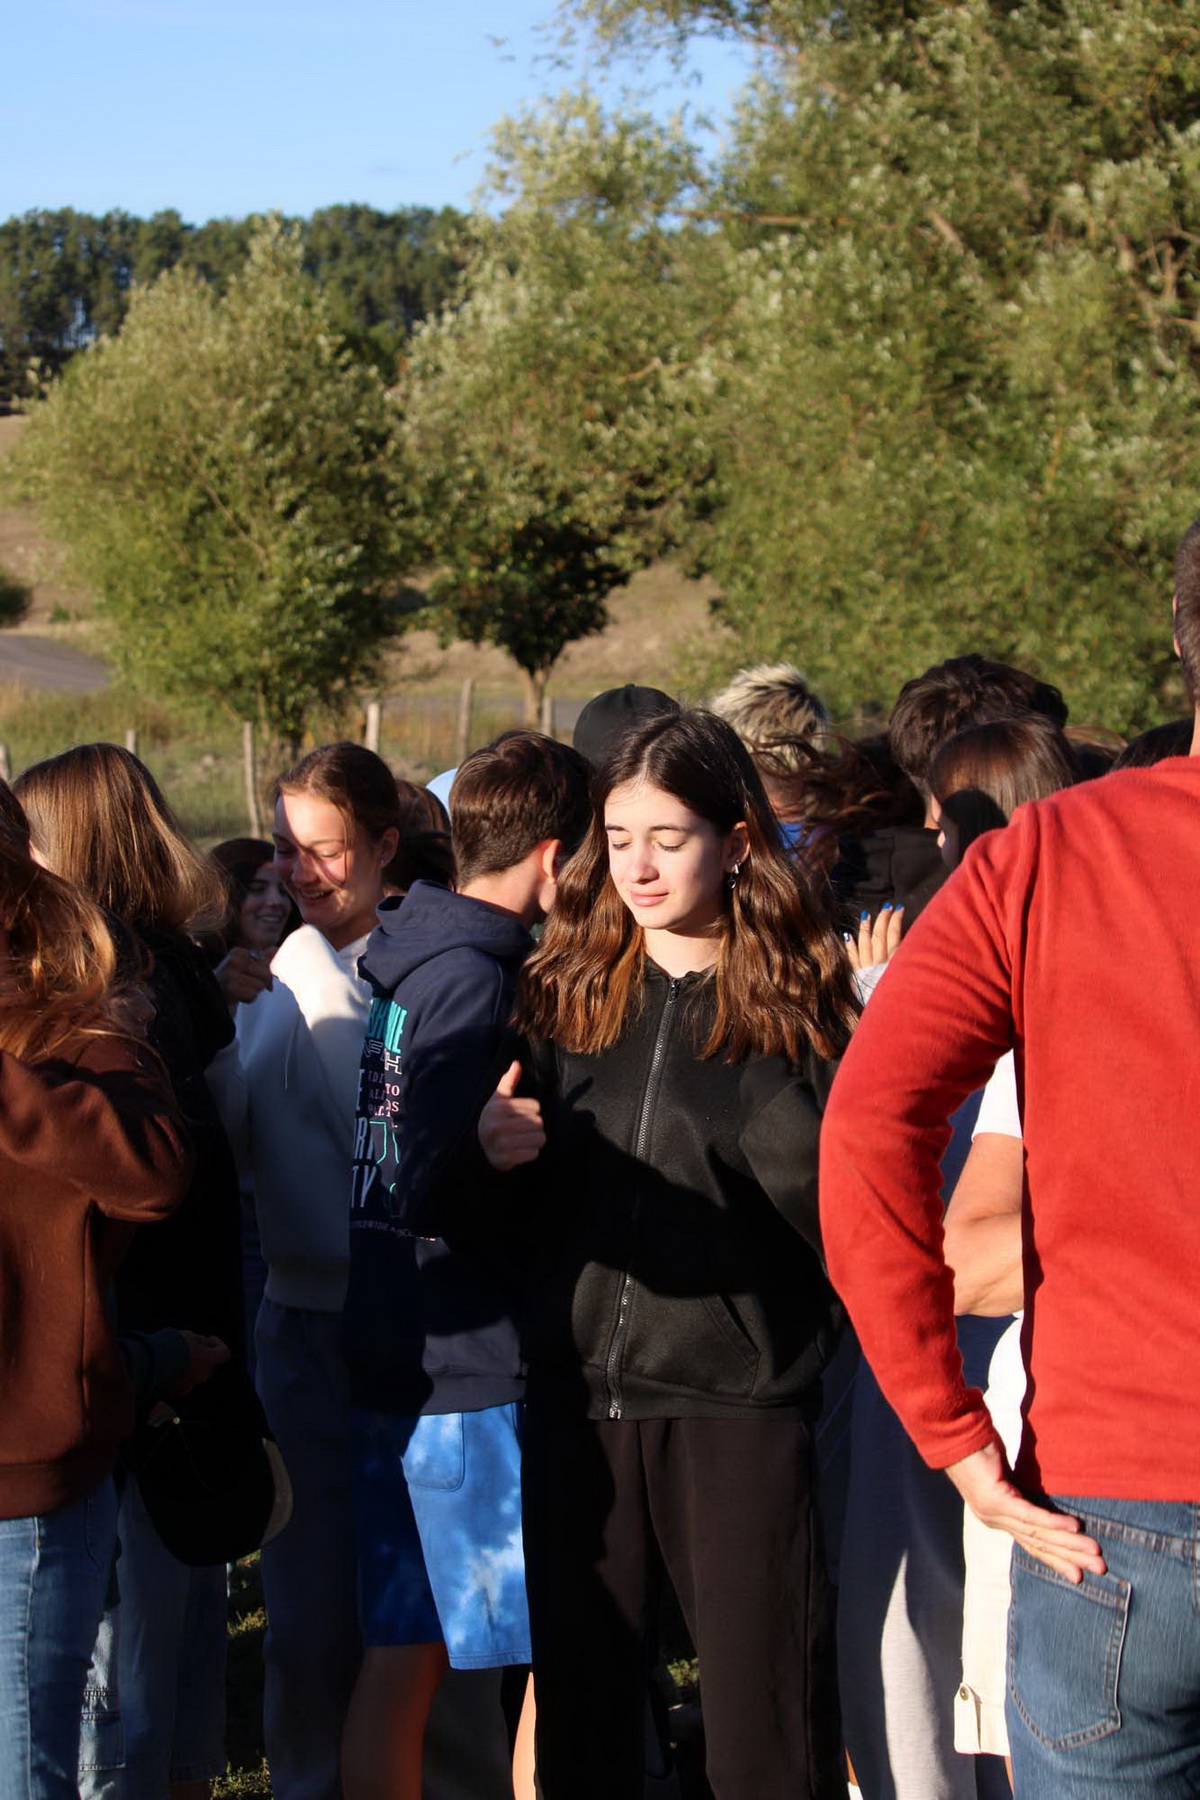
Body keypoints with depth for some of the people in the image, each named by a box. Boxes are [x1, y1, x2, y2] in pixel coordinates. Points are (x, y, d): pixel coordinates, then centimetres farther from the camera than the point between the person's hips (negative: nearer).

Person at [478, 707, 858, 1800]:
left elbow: (841, 1209, -10)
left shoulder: (795, 998, -2)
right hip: (577, 1392, 4)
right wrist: (508, 1154, -5)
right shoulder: (564, 987, 9)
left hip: (737, 1395, -4)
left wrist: (749, 1102, -25)